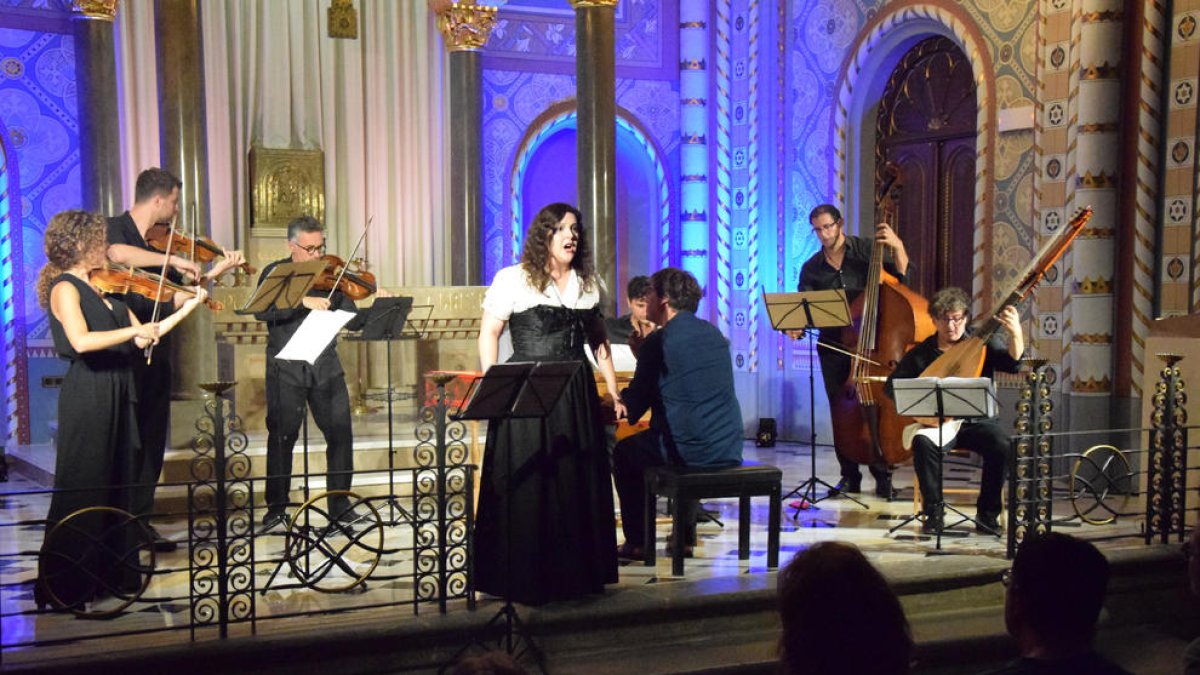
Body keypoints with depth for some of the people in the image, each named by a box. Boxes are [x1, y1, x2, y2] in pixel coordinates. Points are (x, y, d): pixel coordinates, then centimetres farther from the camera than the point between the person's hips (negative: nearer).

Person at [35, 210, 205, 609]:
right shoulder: (65, 288, -9)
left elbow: (143, 339, 11)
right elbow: (81, 341, -27)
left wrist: (187, 308, 8)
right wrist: (135, 329, -21)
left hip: (117, 395, 8)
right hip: (86, 396, -8)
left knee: (118, 485, 12)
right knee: (81, 490, -3)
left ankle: (111, 573, 23)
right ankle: (64, 586, 7)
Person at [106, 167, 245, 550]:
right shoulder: (115, 228, -6)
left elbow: (180, 295, 21)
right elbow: (119, 254, -31)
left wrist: (216, 272, 18)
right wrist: (173, 259, -25)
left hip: (154, 353, 7)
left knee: (151, 440, 8)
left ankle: (140, 521, 16)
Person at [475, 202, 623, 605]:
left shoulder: (589, 283, 13)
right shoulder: (513, 280, -2)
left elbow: (599, 340, 19)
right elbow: (488, 335, -4)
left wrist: (614, 392, 14)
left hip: (577, 397, 5)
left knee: (579, 485, 9)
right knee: (527, 486, -2)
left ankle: (577, 571, 22)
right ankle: (525, 579, 10)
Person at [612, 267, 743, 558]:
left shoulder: (659, 341, -10)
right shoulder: (714, 334, 11)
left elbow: (632, 408, -6)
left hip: (687, 451, -6)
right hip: (729, 451, 6)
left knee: (623, 453, 20)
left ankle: (636, 542, 21)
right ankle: (686, 534, 34)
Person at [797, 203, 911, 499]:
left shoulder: (867, 249, 2)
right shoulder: (811, 268, 9)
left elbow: (903, 276, -2)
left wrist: (898, 247, -17)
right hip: (834, 346, 3)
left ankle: (882, 475, 5)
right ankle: (850, 476, 16)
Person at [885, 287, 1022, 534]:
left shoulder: (982, 342, 3)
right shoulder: (920, 354, 5)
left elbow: (1012, 363, -13)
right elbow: (891, 386, 6)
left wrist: (1016, 333, -31)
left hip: (978, 422, 0)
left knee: (1001, 446, -30)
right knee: (923, 442, -32)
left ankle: (987, 514, -11)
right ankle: (933, 512, -15)